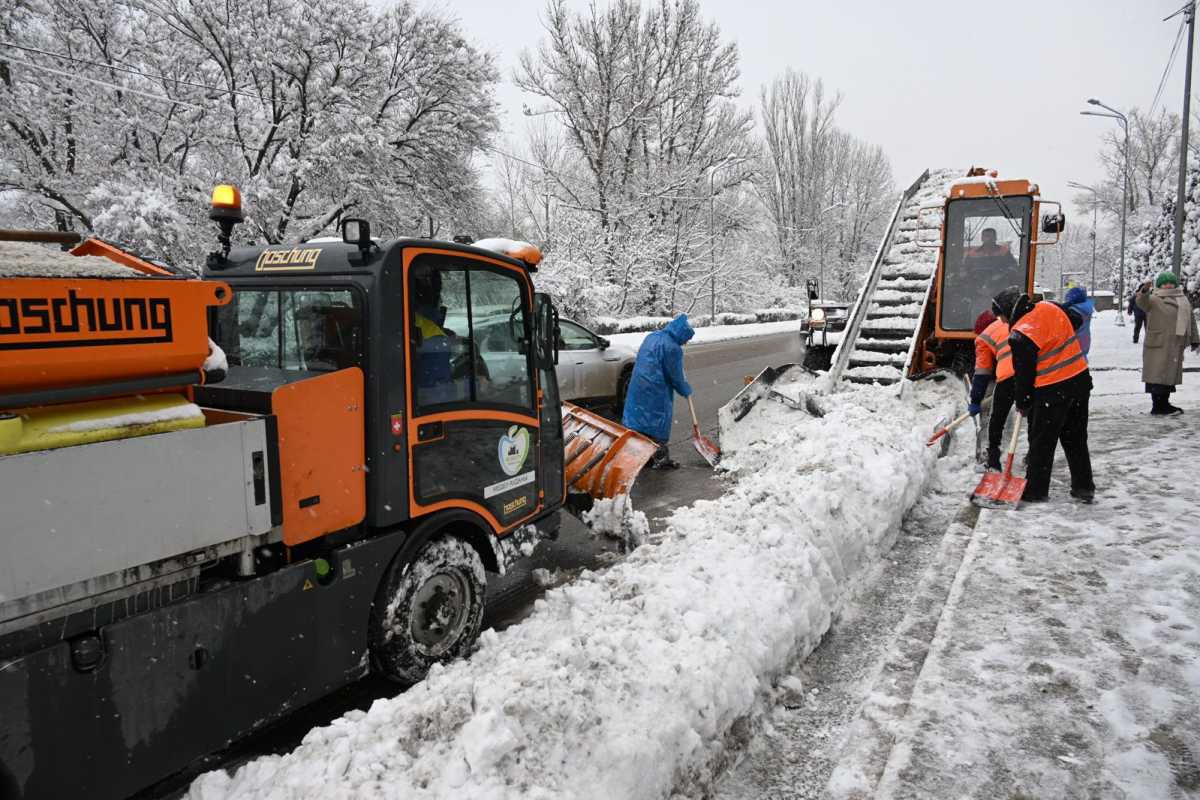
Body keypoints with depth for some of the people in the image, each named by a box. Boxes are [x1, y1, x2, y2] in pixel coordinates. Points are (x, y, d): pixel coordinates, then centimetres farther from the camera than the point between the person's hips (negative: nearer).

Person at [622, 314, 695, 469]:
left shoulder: (651, 337, 10)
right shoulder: (672, 348, -17)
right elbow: (676, 377, -11)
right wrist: (686, 390, 7)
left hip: (637, 388, 8)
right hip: (656, 394, -8)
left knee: (637, 419, 14)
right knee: (658, 423, 4)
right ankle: (660, 459, 13)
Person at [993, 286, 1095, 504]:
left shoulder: (1020, 335, -19)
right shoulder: (1049, 308, 1)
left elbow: (1023, 373, -13)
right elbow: (1077, 320, 21)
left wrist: (1022, 404, 0)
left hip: (1053, 391, -7)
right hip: (1080, 379, 8)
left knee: (1041, 442, 4)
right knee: (1076, 439, 17)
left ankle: (1035, 490, 12)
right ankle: (1084, 487, 24)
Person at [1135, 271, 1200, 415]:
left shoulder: (1183, 300, 16)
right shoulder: (1154, 299, -5)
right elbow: (1142, 302, -27)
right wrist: (1144, 292, -49)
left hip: (1176, 347, 7)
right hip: (1158, 345, -7)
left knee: (1170, 375, 13)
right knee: (1158, 376, -7)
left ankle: (1164, 404, 22)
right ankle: (1157, 406, -2)